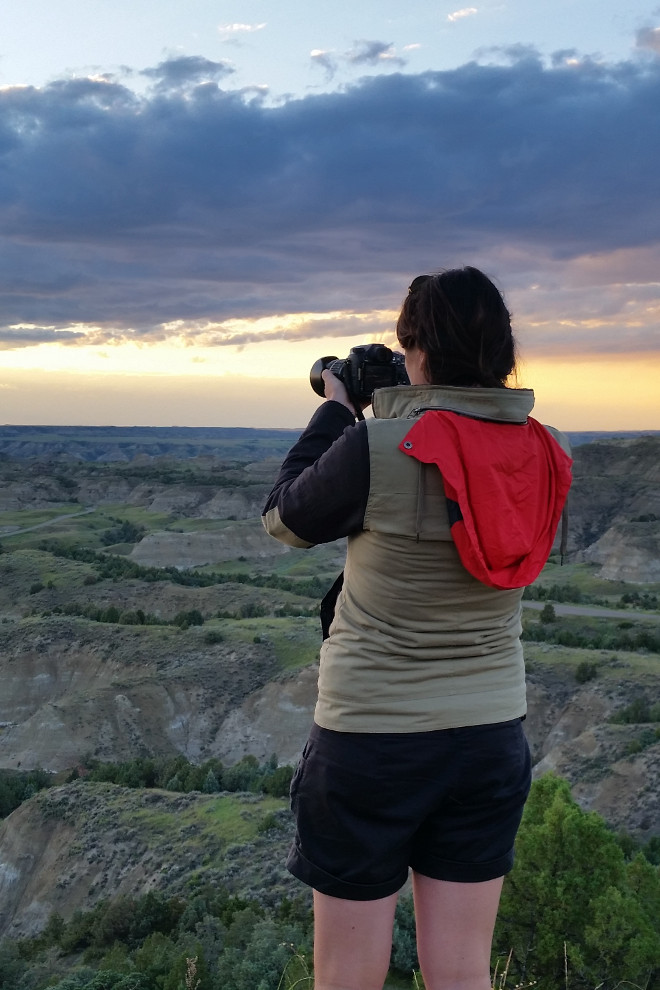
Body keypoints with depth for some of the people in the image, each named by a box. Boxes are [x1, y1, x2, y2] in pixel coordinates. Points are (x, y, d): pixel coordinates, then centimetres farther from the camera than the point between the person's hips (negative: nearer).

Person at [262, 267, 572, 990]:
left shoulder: (375, 450, -21)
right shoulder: (545, 454, -5)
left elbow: (284, 519, -3)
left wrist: (335, 411, 6)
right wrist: (399, 411, 14)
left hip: (371, 739, -5)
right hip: (491, 734, 5)